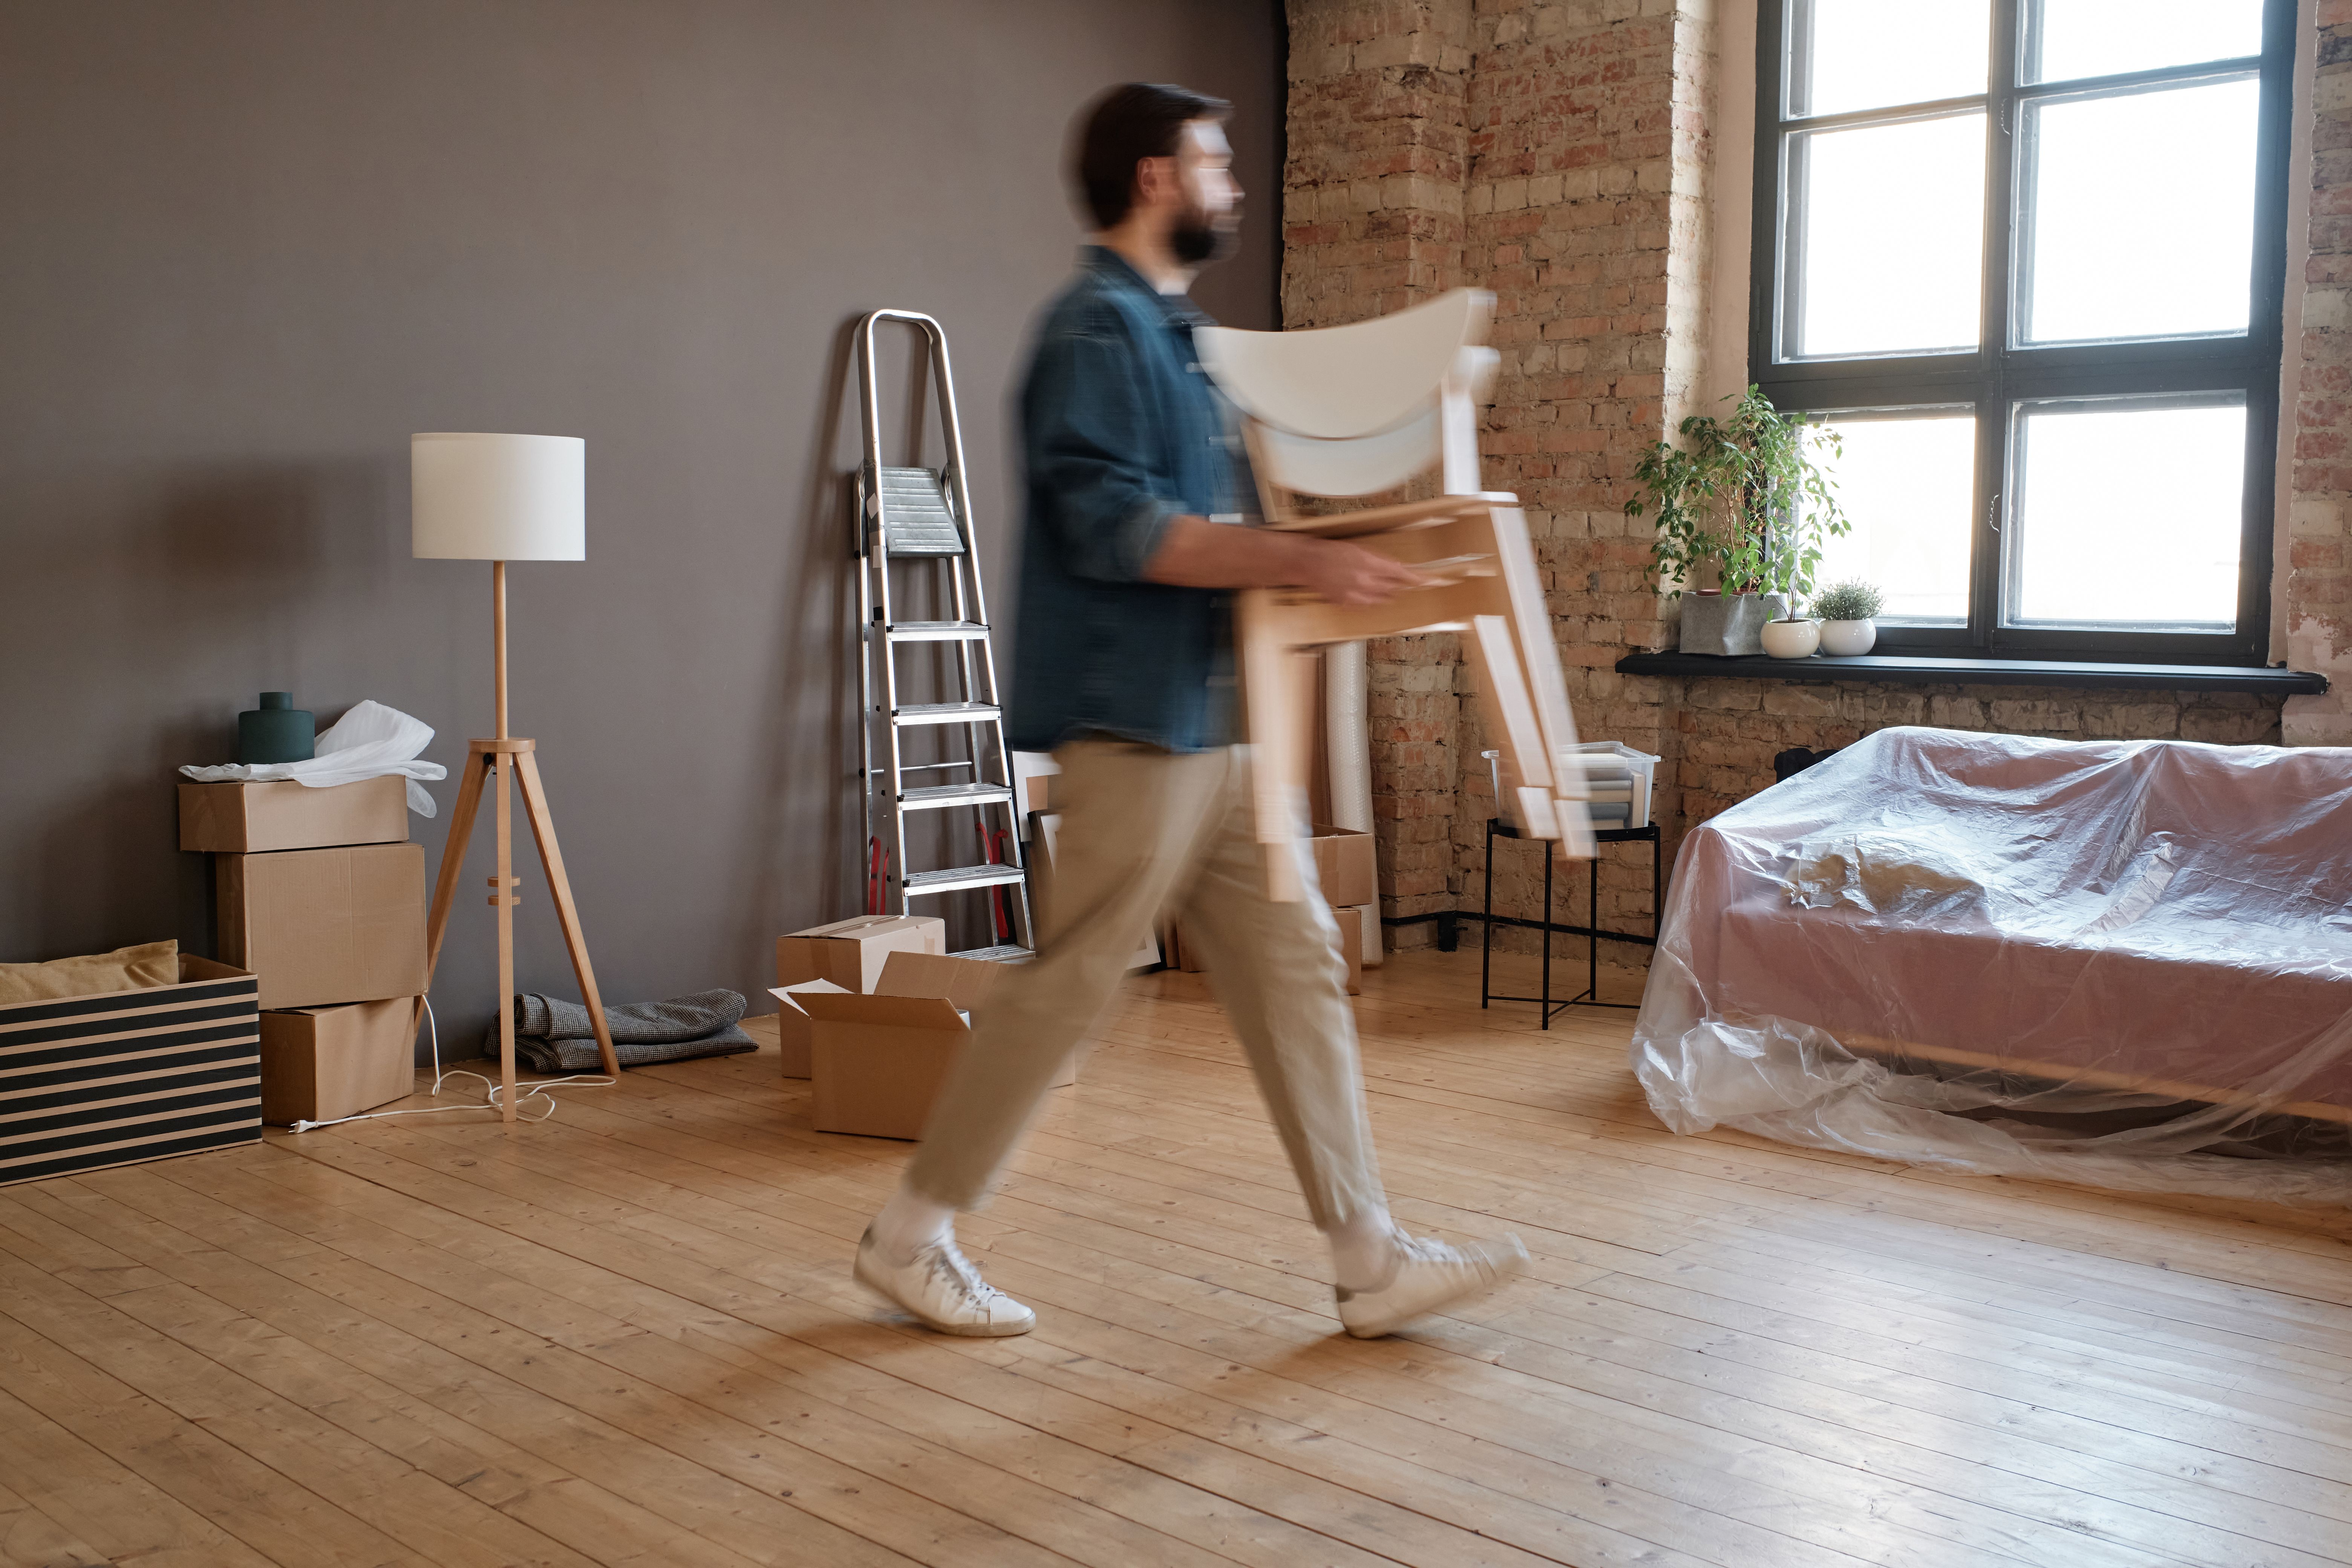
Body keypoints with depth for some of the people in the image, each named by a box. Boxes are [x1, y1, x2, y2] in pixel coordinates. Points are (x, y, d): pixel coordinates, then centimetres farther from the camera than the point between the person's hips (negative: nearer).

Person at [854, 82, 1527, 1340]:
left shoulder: (1167, 327, 19)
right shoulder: (1100, 327, -11)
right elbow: (1111, 525, -22)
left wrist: (1311, 559, 20)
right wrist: (1300, 562, -24)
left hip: (1209, 720, 10)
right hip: (1133, 719, -10)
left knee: (1295, 968, 7)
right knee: (1063, 987, -2)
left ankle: (1371, 1259, 12)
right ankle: (910, 1238, 13)